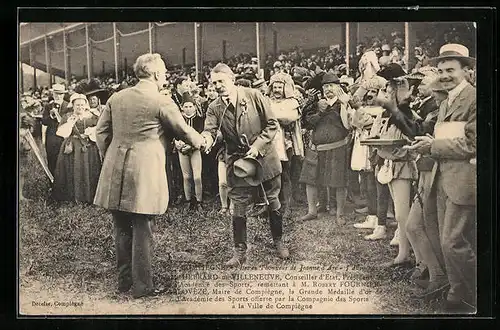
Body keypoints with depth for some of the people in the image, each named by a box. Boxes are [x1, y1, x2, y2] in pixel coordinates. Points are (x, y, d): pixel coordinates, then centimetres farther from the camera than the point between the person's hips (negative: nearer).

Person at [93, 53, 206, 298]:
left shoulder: (116, 98, 9)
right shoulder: (162, 102, -8)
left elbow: (101, 132, 12)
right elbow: (183, 131, 2)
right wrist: (201, 141, 21)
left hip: (115, 171, 6)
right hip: (144, 171, -5)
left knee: (121, 228, 13)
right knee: (141, 228, 1)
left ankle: (124, 280, 23)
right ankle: (141, 286, 8)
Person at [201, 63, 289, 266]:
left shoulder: (253, 96, -10)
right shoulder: (214, 108, -5)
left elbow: (272, 124, -8)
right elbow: (209, 131, -17)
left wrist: (257, 146, -18)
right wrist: (204, 140, -41)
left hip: (264, 158, -1)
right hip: (238, 162, 1)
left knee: (273, 202, 12)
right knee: (238, 208, 2)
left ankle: (278, 241, 33)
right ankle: (240, 251, 17)